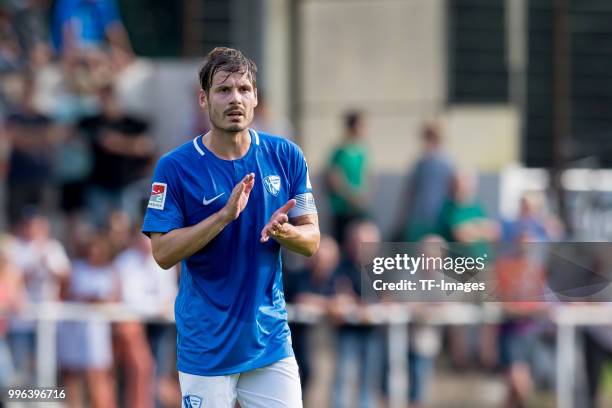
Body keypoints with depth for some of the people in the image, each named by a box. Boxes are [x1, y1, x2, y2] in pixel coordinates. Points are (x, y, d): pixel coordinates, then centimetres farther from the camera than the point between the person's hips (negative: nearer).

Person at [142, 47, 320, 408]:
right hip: (206, 347, -3)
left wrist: (283, 232, -19)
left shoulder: (286, 157, 1)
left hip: (270, 340, 3)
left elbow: (312, 241, 4)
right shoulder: (175, 167, -8)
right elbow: (163, 252, -12)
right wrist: (225, 215, -23)